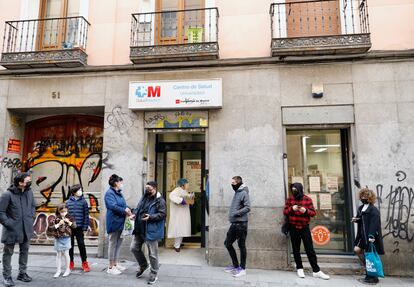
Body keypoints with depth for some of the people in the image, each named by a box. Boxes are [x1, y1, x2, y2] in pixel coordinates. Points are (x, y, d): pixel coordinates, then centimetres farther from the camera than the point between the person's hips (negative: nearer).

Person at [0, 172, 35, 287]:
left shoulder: (29, 192, -1)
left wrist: (31, 218, 4)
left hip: (26, 228, 6)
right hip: (12, 229, -6)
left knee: (24, 251, 16)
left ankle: (22, 273, 31)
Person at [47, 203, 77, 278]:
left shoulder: (69, 218, -1)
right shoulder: (56, 219, -7)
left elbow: (74, 226, 1)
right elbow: (50, 228, -12)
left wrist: (69, 222, -14)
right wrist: (58, 224, -20)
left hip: (67, 239, 1)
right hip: (58, 239, 0)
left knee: (66, 254, 7)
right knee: (58, 255, 8)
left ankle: (68, 269, 20)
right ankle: (58, 270, 20)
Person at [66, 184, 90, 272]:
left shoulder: (83, 202, -2)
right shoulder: (68, 202, 1)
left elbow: (86, 215, -1)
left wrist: (85, 228, -4)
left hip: (79, 227, -1)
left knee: (81, 245, 3)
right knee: (70, 245, 12)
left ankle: (84, 263, 15)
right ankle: (71, 263, 26)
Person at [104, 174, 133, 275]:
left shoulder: (119, 193, 15)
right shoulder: (109, 193, -12)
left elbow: (124, 206, 11)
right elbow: (113, 206, -24)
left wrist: (128, 211, -8)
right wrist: (125, 211, -17)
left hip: (120, 222, 9)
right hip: (113, 222, -9)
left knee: (118, 244, 15)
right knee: (113, 244, 1)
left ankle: (116, 264, 28)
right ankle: (111, 267, 12)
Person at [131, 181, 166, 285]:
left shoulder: (160, 200, -10)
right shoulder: (144, 198, 12)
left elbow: (162, 214, -15)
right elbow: (138, 209, 23)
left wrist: (150, 217, -26)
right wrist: (135, 215, 3)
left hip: (151, 230, -7)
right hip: (139, 229, 7)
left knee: (152, 253, 2)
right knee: (134, 248, 13)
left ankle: (154, 274, 20)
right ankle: (143, 265, 36)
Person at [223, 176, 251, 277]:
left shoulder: (243, 193, -11)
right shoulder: (236, 193, 15)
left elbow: (247, 208, -19)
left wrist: (236, 213, -22)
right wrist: (232, 215, 10)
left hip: (241, 224, -9)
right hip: (234, 224, 9)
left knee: (241, 245, 1)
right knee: (227, 243, 13)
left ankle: (242, 268, 14)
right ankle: (235, 265, 26)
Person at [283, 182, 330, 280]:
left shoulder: (308, 199, -3)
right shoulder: (290, 199, 0)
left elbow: (313, 213, -1)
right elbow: (285, 212, 0)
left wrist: (306, 210, -22)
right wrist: (292, 208, -20)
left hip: (305, 227, -1)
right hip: (293, 228, 1)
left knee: (310, 249, 0)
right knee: (296, 249, 8)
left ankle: (316, 271, 7)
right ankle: (299, 268, 20)